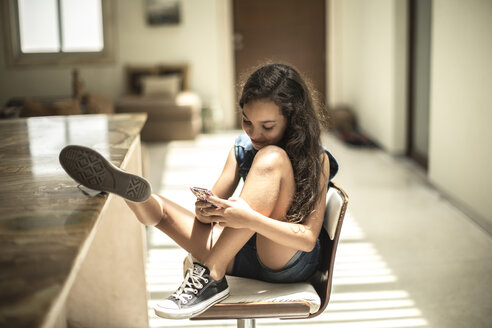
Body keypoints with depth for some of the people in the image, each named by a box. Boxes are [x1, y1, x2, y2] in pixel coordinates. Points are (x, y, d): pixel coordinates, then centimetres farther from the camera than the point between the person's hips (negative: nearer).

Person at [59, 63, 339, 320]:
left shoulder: (316, 158, -9)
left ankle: (210, 277, -31)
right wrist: (205, 210, -19)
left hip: (292, 264, -5)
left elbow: (309, 238, -18)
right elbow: (214, 206, 6)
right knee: (157, 208, 0)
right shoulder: (242, 148, 6)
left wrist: (250, 219, -32)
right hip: (243, 257, 5)